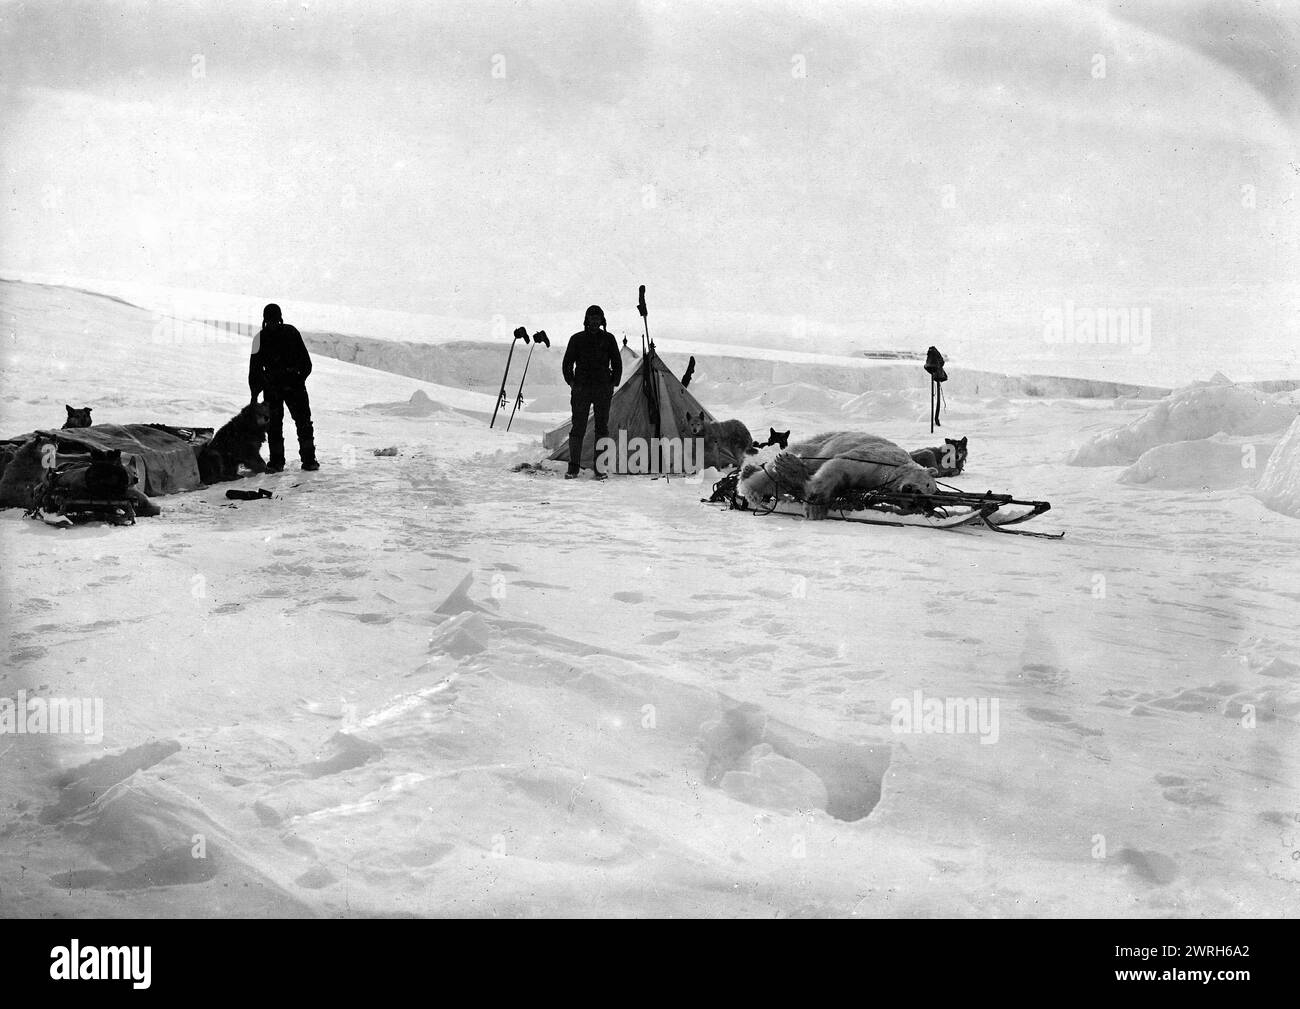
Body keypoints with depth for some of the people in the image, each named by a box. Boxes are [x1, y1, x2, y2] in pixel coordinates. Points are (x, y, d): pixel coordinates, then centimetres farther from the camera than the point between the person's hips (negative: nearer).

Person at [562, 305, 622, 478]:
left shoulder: (608, 339, 7)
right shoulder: (577, 339, 6)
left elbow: (617, 364, 11)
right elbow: (567, 363, 10)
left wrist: (612, 384, 4)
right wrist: (572, 383, 2)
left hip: (603, 390, 1)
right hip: (581, 389, -1)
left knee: (602, 428, 0)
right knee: (578, 428, -3)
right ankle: (573, 467, 3)